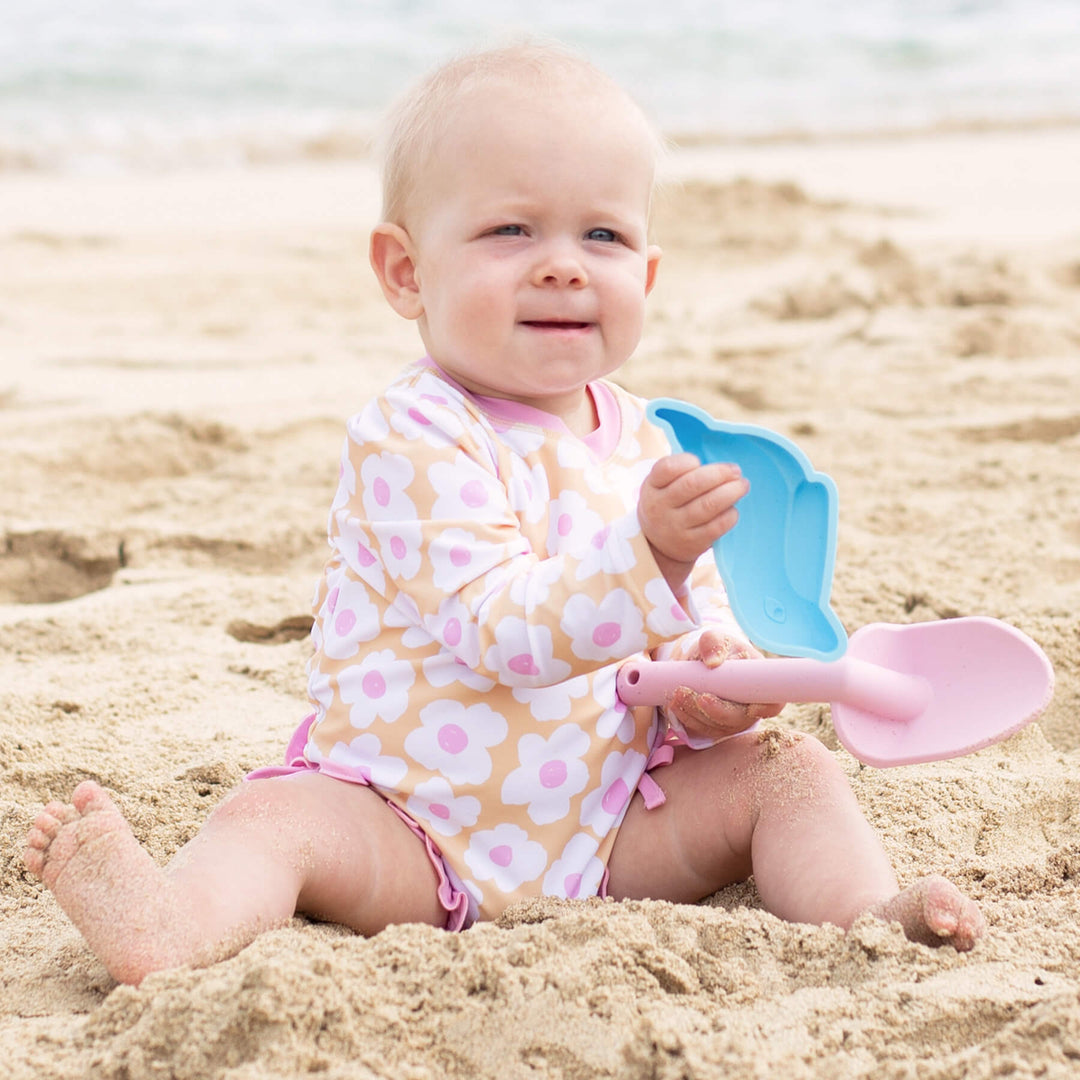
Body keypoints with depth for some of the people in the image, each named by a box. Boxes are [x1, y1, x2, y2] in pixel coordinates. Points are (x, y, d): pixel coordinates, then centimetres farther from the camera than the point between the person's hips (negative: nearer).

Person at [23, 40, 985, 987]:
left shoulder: (642, 440, 5)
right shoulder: (412, 439, -16)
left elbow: (696, 617, 13)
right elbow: (500, 634, -27)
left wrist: (713, 679, -12)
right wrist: (648, 554, -41)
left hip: (616, 814, 5)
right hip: (416, 830, -5)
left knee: (789, 765, -7)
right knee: (281, 817, -28)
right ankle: (174, 924, -52)